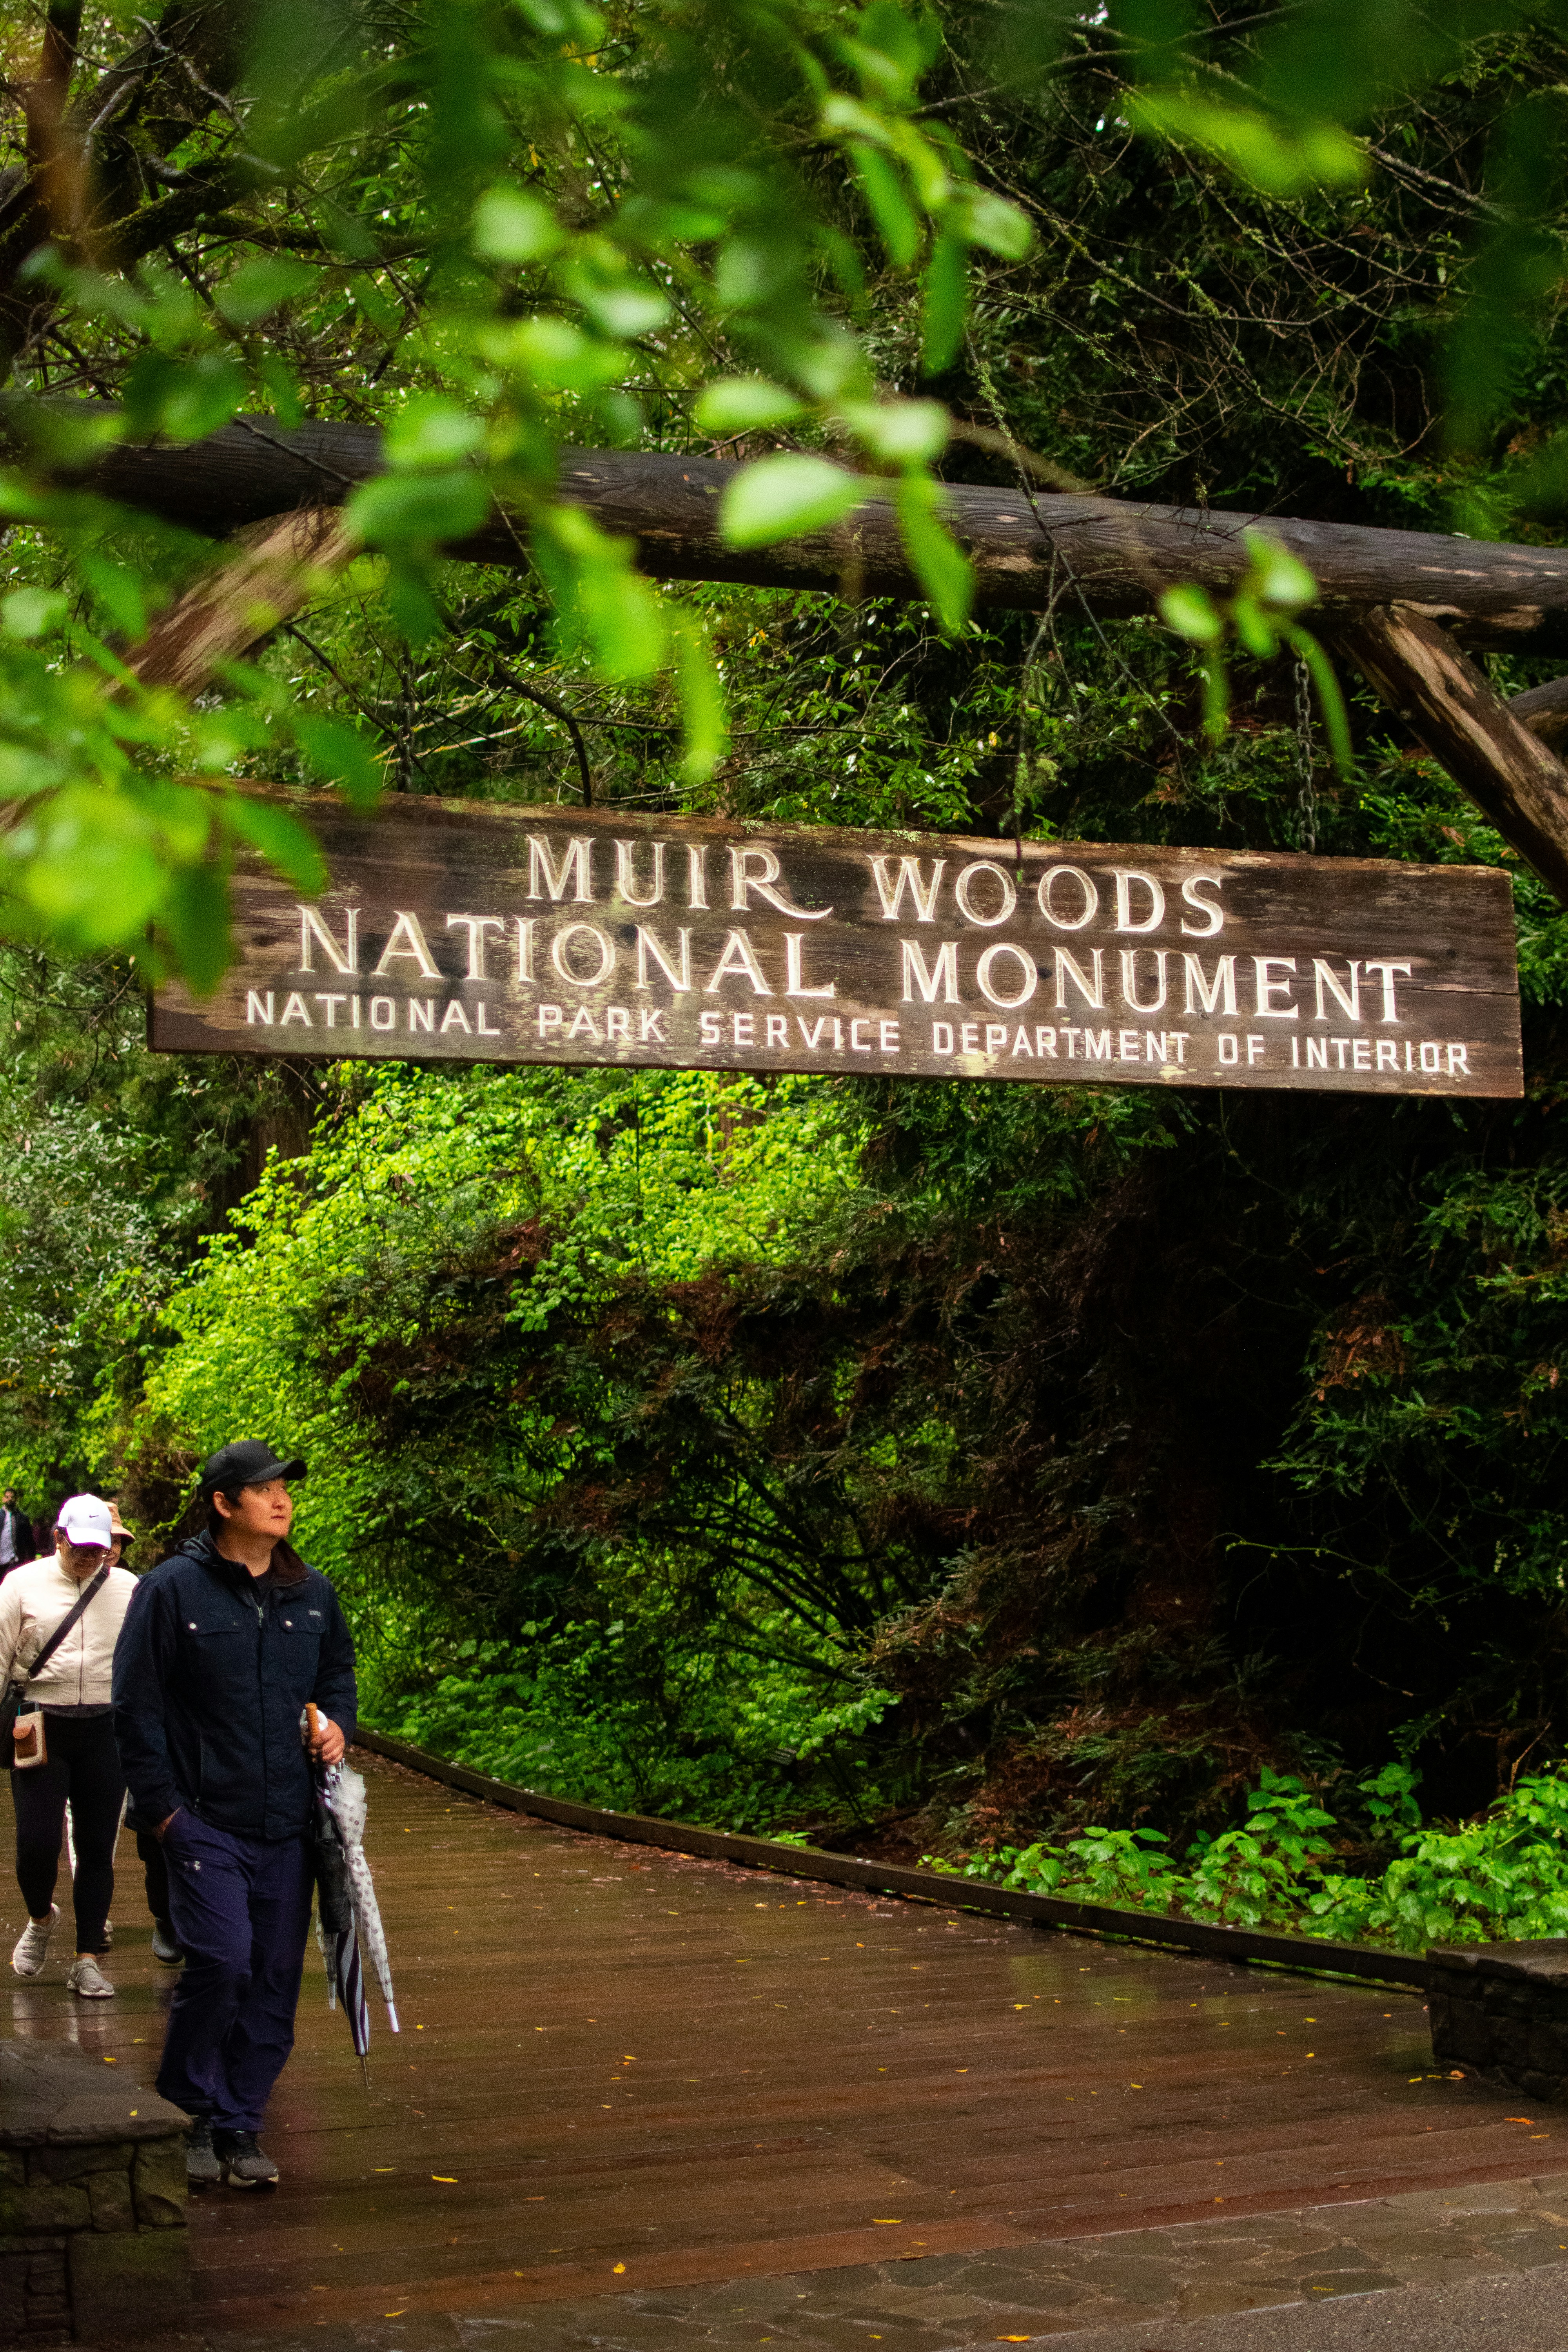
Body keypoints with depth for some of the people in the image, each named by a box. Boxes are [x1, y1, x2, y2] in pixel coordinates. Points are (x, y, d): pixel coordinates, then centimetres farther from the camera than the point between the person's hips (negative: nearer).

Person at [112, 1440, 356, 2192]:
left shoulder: (313, 1594, 10)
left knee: (275, 1975, 5)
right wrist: (163, 1808, -6)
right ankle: (189, 2115, 7)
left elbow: (338, 1672, 27)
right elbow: (136, 1708, -3)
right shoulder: (171, 1590, -5)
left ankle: (240, 2123, 19)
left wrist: (338, 1723, 6)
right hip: (206, 1822, -5)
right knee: (222, 1961, -15)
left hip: (288, 1823, 5)